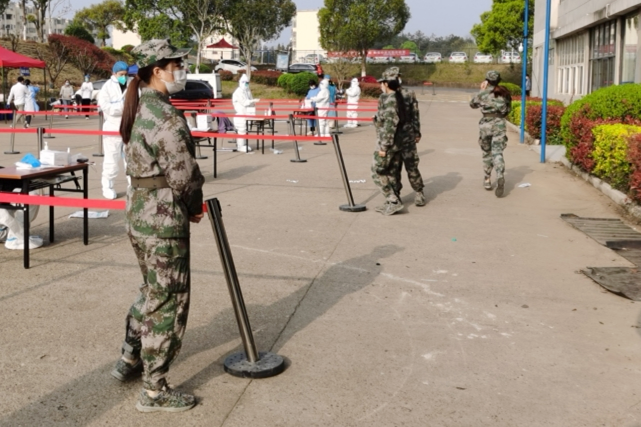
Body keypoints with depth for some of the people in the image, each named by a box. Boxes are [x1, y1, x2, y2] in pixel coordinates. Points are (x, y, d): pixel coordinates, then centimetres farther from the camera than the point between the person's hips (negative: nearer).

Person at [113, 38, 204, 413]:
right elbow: (183, 176, -19)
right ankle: (155, 391, 11)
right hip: (164, 219, -9)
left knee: (152, 291, 25)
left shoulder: (139, 111, 10)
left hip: (138, 211, 9)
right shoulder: (168, 118, -19)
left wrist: (187, 205, 10)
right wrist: (195, 207, 1)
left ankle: (130, 360, 37)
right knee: (169, 301, 1)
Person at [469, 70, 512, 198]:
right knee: (497, 153, -6)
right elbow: (508, 109, 12)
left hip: (486, 124, -1)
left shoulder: (483, 94, -4)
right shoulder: (504, 93, 5)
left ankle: (487, 180, 23)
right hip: (499, 125, 1)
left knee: (487, 153, 16)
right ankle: (500, 177, -31)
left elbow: (472, 104, 12)